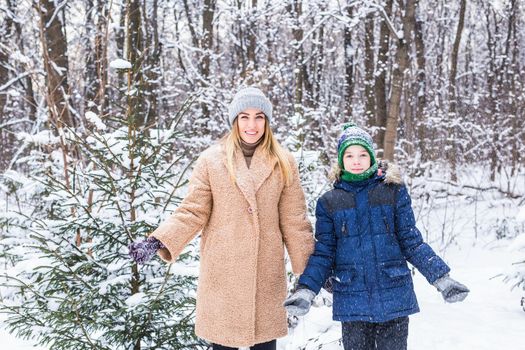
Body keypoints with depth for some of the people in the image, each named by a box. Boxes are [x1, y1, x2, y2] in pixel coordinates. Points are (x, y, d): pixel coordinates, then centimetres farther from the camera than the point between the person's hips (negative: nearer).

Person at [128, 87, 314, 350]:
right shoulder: (211, 160, -1)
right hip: (222, 272, -1)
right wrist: (157, 242, -13)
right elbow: (192, 212, -1)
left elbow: (294, 221, 5)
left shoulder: (283, 163, 3)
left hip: (266, 273, 1)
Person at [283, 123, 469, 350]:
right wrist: (306, 291, -10)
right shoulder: (329, 202, 3)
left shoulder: (394, 192, 1)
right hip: (352, 302, 1)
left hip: (394, 297, -1)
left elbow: (411, 242, 3)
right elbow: (323, 253, 3)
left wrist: (441, 278, -6)